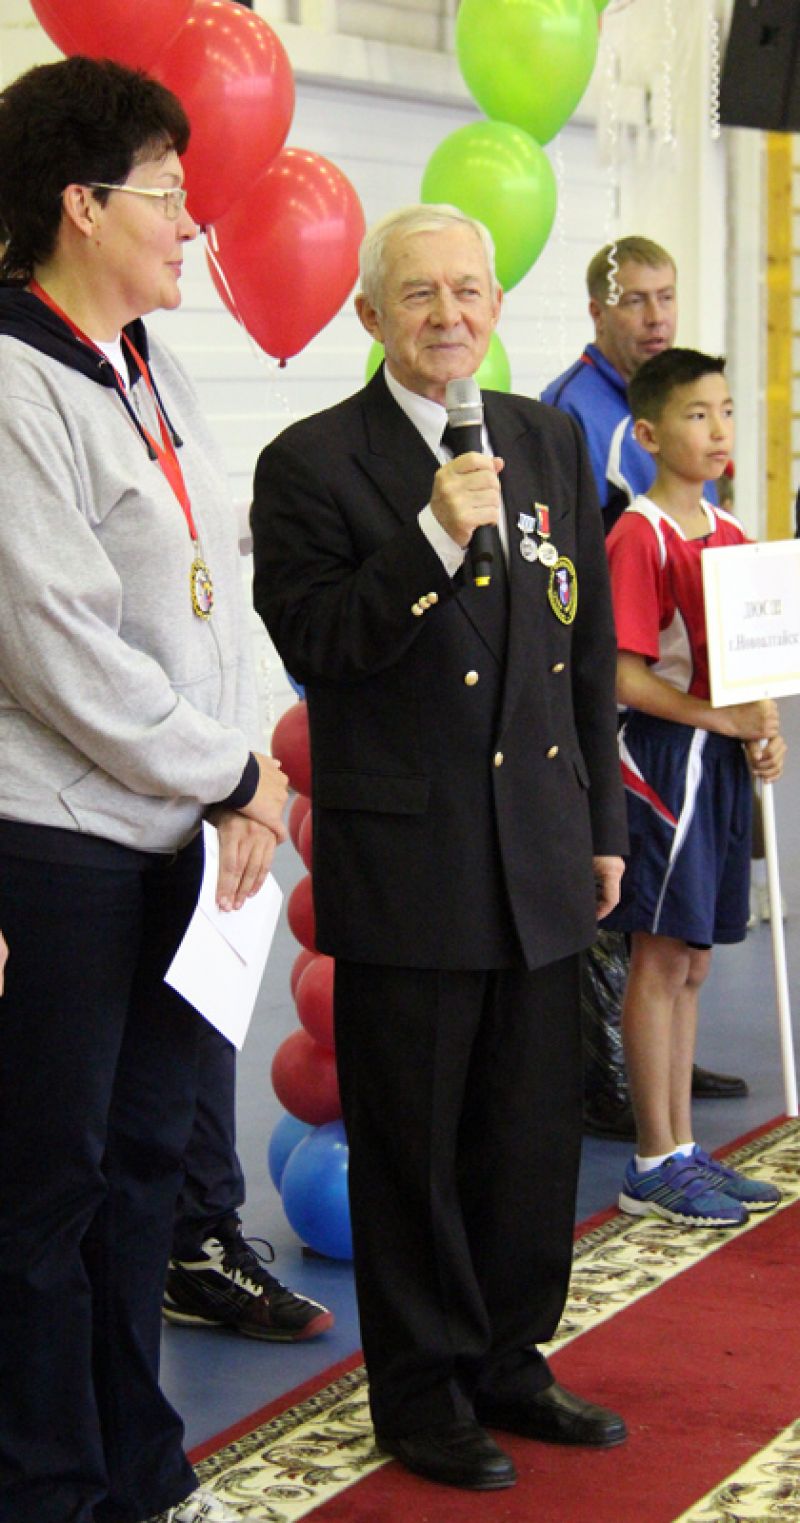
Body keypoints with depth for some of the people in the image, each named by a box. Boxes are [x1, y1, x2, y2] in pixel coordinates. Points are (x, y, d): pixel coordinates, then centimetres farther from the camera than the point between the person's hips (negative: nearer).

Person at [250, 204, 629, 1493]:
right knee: (412, 1143, 6)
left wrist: (603, 822, 13)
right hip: (404, 865, -5)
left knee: (534, 1132, 13)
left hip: (540, 855, 5)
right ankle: (423, 1389, 22)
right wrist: (435, 540, -25)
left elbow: (589, 648, 14)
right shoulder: (311, 464, -6)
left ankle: (508, 1360, 30)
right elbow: (314, 648, -14)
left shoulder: (551, 443, 10)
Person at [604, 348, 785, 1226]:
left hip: (722, 761, 8)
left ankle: (682, 1149, 21)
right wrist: (722, 719, -20)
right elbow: (624, 677, -18)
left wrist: (762, 731, 2)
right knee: (662, 961, -2)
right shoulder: (638, 538, -13)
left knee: (691, 963, 13)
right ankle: (654, 1164, 6)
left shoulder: (731, 534, 12)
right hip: (664, 758, -8)